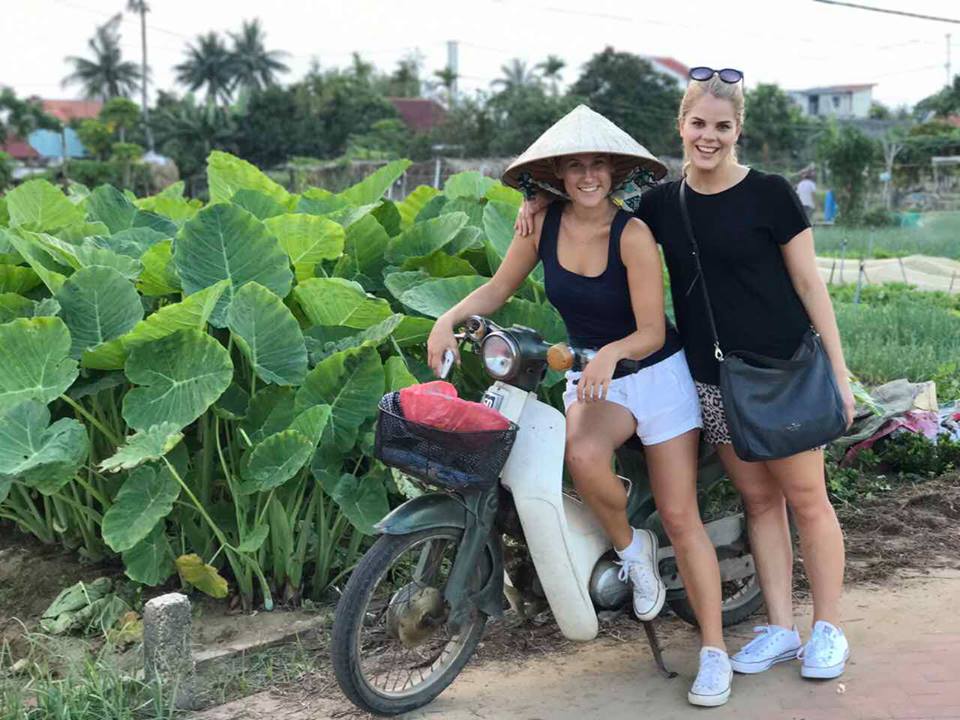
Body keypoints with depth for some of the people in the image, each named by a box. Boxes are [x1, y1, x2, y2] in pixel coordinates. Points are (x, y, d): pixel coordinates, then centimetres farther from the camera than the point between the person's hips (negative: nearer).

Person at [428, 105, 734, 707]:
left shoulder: (633, 233, -19)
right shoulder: (543, 224, -7)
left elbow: (652, 332, -19)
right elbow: (499, 288, 4)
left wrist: (612, 351, -39)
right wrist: (450, 318, -13)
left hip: (657, 374, -3)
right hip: (593, 377, 3)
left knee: (681, 518, -3)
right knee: (583, 455, -33)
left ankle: (715, 651, 9)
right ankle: (630, 546, -2)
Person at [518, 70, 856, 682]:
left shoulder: (769, 193, -6)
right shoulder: (662, 203, 5)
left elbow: (808, 282, -4)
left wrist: (839, 369, -5)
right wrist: (548, 197, 0)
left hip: (783, 369, -4)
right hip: (713, 379, 4)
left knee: (806, 498, 4)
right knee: (758, 499, 11)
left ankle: (829, 629, 17)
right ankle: (780, 630, 20)